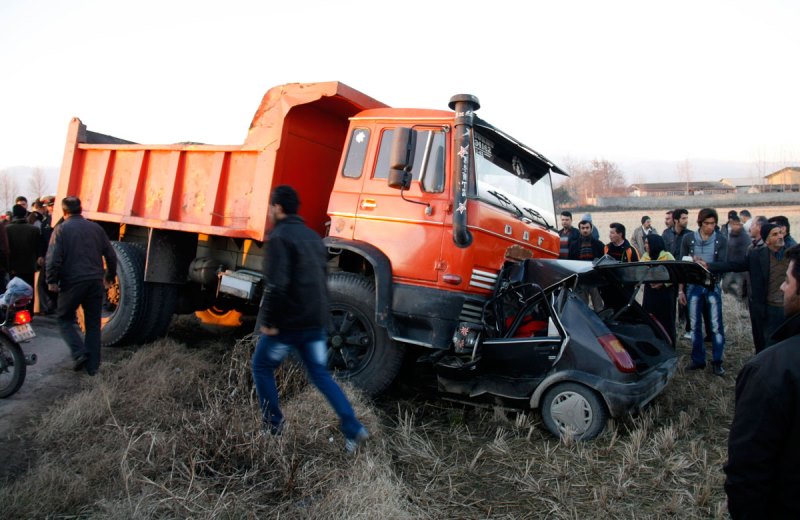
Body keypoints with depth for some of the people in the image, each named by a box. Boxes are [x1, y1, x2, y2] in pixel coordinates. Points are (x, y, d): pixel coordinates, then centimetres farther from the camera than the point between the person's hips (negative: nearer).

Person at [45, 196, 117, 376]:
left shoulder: (61, 230, -3)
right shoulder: (96, 228, 8)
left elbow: (53, 258, -13)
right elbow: (110, 255, 10)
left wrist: (51, 281, -4)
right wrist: (109, 276, 21)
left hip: (72, 282, -3)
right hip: (95, 282, 3)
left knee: (65, 318, 15)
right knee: (93, 324, 11)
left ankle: (80, 352, -5)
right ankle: (92, 366, 11)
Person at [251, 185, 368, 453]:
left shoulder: (279, 237, -12)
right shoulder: (313, 236, 14)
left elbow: (276, 284, -23)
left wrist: (268, 321, -16)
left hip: (288, 322, -7)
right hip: (315, 322, 7)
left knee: (262, 368, 15)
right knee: (321, 375, 13)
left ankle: (273, 426, 23)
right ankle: (353, 429, 6)